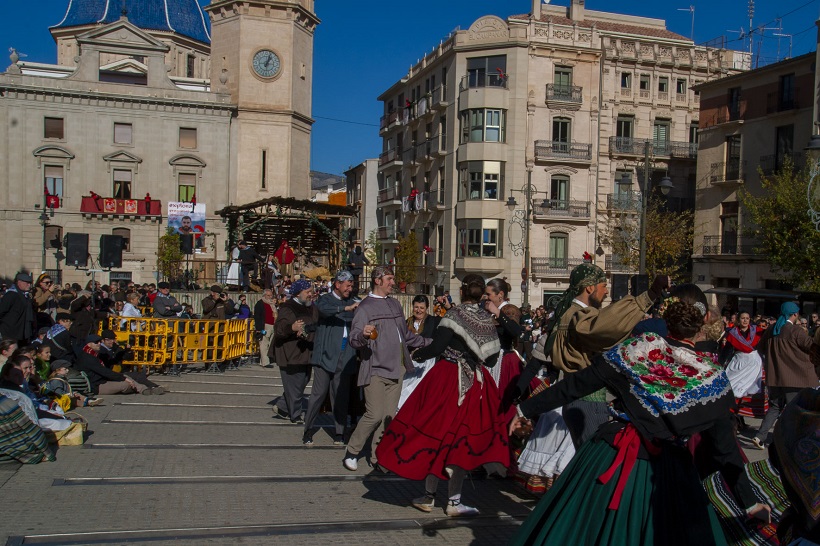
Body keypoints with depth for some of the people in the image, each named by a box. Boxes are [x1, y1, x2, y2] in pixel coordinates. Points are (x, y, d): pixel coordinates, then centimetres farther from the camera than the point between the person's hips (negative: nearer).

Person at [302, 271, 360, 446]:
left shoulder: (352, 303, 16)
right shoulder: (325, 299, 4)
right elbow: (324, 309, -19)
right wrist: (347, 308, -29)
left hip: (345, 358, 3)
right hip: (325, 355, -3)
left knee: (341, 396, 5)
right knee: (319, 393, -3)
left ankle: (339, 433, 12)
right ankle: (308, 430, 7)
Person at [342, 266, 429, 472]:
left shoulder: (395, 304, 16)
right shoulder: (366, 307, -6)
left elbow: (406, 335, 27)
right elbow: (354, 339, -16)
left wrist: (428, 342, 28)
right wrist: (363, 334, -37)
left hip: (396, 369, 7)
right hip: (375, 369, -7)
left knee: (389, 415, 6)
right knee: (375, 415, -11)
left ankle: (377, 456, 17)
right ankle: (351, 453, 7)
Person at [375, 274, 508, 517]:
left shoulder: (455, 314, -10)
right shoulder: (488, 319, 4)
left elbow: (437, 346, -17)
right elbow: (492, 357, 5)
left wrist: (418, 354, 1)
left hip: (448, 379, -4)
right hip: (475, 384, 4)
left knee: (438, 432, 6)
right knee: (463, 438, 9)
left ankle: (429, 496, 14)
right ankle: (453, 501, 11)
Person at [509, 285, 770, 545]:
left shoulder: (638, 348, -7)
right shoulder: (711, 376, -6)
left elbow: (576, 384, -6)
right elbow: (724, 446, -2)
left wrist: (527, 409, 3)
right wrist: (750, 501, 8)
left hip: (609, 456, 0)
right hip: (665, 473, 0)